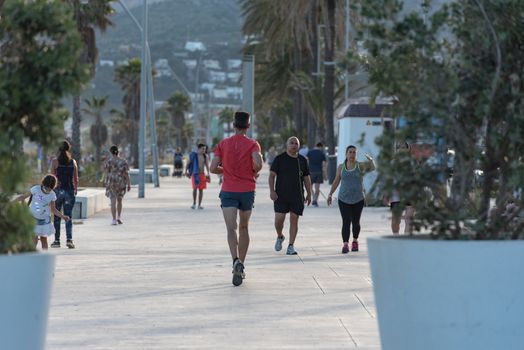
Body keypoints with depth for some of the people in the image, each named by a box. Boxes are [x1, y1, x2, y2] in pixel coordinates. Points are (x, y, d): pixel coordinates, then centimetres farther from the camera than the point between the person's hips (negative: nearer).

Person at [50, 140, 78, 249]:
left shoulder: (55, 161, -4)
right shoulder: (73, 162, 3)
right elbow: (76, 178, 7)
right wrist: (76, 189, 19)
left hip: (58, 190, -2)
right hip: (70, 190, 2)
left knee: (57, 216, 9)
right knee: (68, 216, 4)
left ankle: (57, 240, 10)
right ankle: (69, 239, -10)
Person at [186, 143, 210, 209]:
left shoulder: (205, 156, 5)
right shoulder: (193, 155, -4)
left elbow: (207, 166, 7)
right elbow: (188, 163, 4)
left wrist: (208, 174, -1)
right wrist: (186, 171, 3)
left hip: (202, 174, 3)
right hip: (195, 174, -3)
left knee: (201, 189, 2)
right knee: (195, 188, -11)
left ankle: (199, 205, 8)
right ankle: (194, 203, 2)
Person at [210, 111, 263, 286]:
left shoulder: (223, 144, 4)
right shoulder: (252, 144, -1)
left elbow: (213, 168, -1)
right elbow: (258, 163, -19)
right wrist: (254, 172, 3)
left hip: (228, 191, -1)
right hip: (247, 190, 1)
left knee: (231, 229, -11)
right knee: (244, 228, 16)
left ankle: (236, 261, -35)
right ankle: (240, 268, 19)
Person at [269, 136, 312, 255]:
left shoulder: (302, 160, 11)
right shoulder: (280, 159, 2)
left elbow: (306, 178, 16)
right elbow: (272, 175, 0)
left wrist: (309, 194, 11)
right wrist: (272, 191, -11)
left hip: (297, 196, 2)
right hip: (281, 195, -2)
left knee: (294, 220, -1)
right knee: (279, 219, -7)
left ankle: (291, 246, 3)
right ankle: (280, 237, 22)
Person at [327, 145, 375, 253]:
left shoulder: (361, 165, 1)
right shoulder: (341, 167, 6)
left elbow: (373, 167, -13)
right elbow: (336, 181, 13)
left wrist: (371, 160, -34)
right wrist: (330, 194, 8)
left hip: (358, 199, 0)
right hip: (344, 199, 0)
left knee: (355, 222, 9)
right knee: (346, 222, -11)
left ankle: (355, 240, 31)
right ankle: (345, 244, -15)